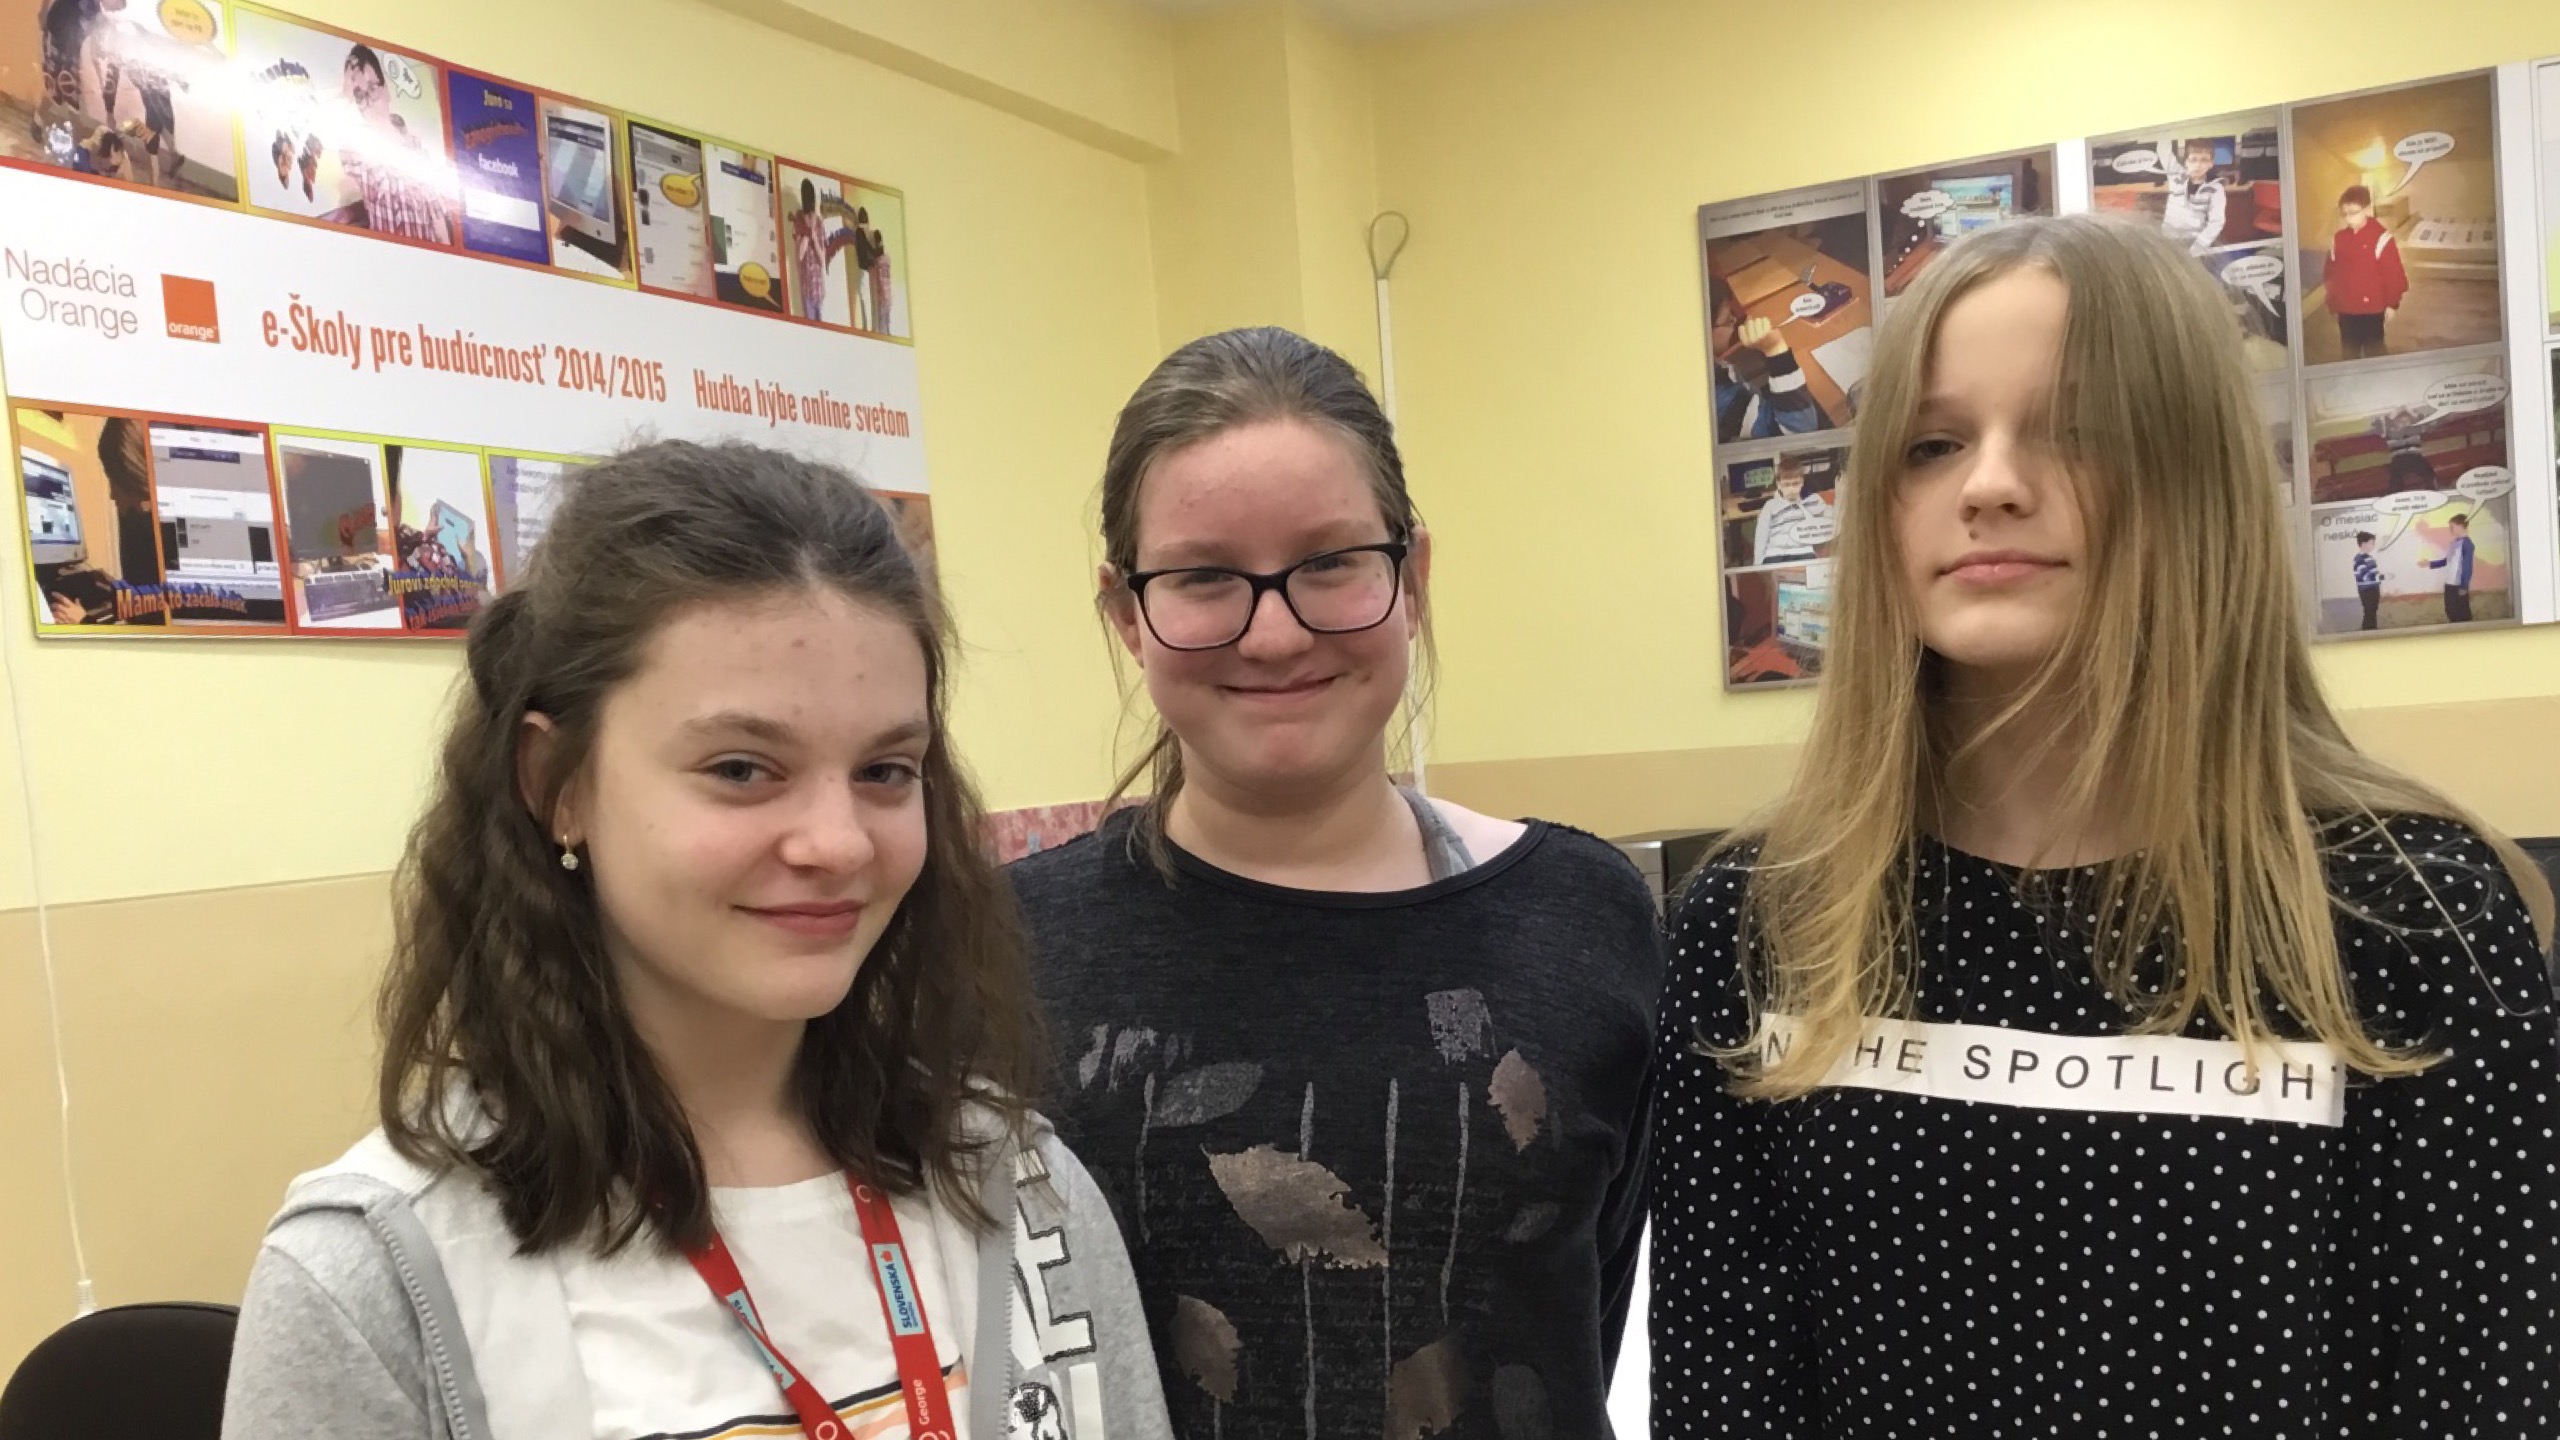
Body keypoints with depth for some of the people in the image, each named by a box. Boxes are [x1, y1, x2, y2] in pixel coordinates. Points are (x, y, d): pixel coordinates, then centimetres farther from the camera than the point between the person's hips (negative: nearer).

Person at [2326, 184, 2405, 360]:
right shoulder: (2338, 239, 5)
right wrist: (2333, 305, 11)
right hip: (2346, 309, 5)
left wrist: (2392, 303, -7)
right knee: (2350, 350, 14)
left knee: (2373, 350, 2)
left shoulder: (2380, 237, -10)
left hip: (2372, 307, -5)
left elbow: (2393, 273, -8)